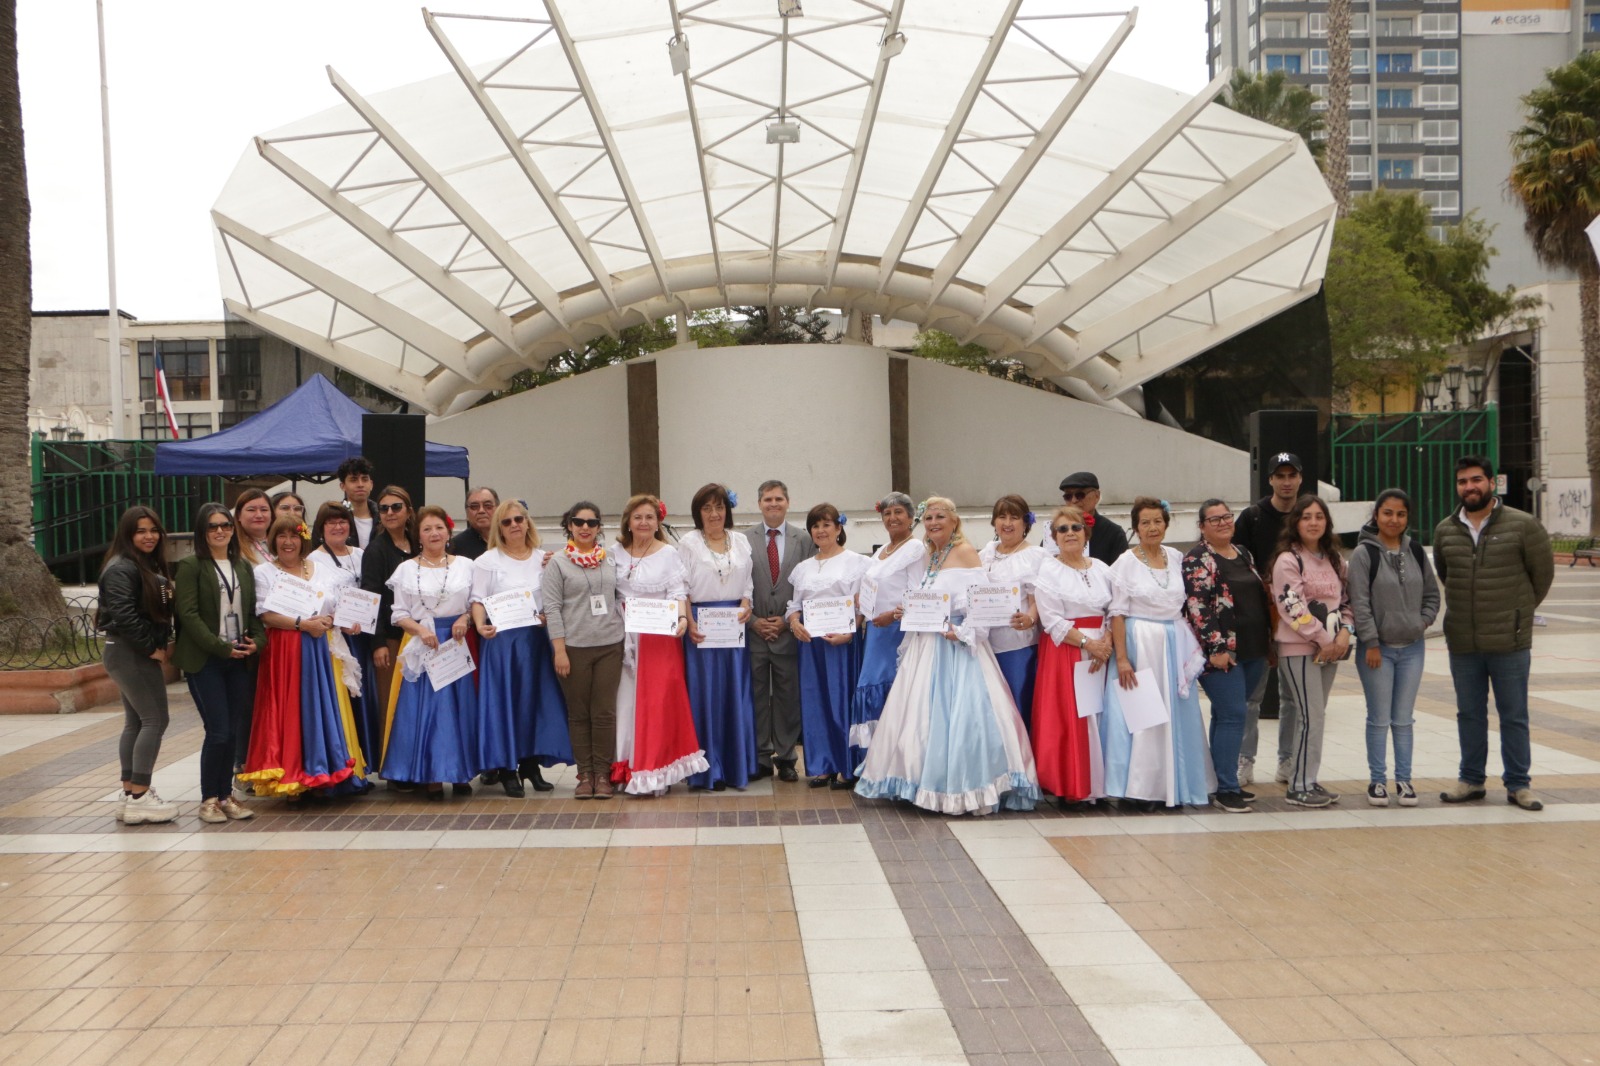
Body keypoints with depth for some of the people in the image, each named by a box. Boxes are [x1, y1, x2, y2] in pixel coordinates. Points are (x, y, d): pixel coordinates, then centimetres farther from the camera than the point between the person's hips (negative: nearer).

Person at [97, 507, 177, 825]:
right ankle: (139, 797, -8)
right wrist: (151, 648, -17)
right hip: (130, 653, -10)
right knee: (155, 720, -10)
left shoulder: (151, 566, 16)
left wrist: (163, 644, 5)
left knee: (136, 722, 11)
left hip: (138, 654, 10)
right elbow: (123, 615, -22)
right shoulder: (121, 568, -14)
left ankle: (130, 795, 15)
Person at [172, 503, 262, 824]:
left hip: (240, 659, 5)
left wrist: (257, 640, -3)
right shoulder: (190, 566, -3)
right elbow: (188, 613, -10)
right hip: (205, 660, -5)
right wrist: (221, 647, -15)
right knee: (218, 732, -8)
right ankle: (209, 799, 5)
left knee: (232, 731, 6)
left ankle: (226, 796, 16)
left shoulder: (243, 567, 15)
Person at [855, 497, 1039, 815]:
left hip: (956, 646, -8)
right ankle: (926, 782, 18)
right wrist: (908, 614, 4)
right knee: (922, 714, 8)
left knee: (957, 714, -10)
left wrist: (960, 631, -24)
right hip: (926, 646, 8)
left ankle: (965, 789, -4)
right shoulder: (929, 556, 17)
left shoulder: (965, 552, -6)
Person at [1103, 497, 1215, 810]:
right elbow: (1117, 613, -9)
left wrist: (1193, 645, 5)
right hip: (1140, 643, -5)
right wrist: (1121, 658, -15)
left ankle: (1174, 784, 17)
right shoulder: (1126, 562, -6)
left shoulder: (1177, 558, 7)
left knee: (1177, 713, 7)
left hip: (1177, 643, 5)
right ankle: (1141, 789, 6)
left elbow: (1186, 604, 13)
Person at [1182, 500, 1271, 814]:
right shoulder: (1197, 560, -9)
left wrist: (1268, 639, 17)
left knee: (1228, 717, 12)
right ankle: (1226, 791, -7)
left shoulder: (1244, 553, 14)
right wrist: (1216, 648, -19)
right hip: (1221, 653, -7)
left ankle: (1226, 782, 19)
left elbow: (1261, 597, 21)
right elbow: (1197, 608, -15)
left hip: (1252, 651, 7)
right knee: (1232, 716, -11)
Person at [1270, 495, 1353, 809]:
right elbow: (1292, 607, -16)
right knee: (1311, 715, -9)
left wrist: (1344, 632, -1)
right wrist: (1323, 640, -13)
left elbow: (1345, 598, 16)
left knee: (1315, 715, 9)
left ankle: (1307, 779, 15)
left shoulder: (1333, 559, 14)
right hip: (1299, 647, -7)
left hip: (1330, 646, 7)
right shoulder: (1288, 560, -9)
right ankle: (1299, 787, -3)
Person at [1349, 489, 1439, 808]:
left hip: (1412, 648, 4)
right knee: (1379, 719, 1)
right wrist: (1371, 642, -14)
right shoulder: (1364, 553, -8)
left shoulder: (1416, 551, 7)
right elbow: (1360, 602, -11)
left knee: (1404, 719, 9)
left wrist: (1424, 621, 0)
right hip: (1377, 648, -4)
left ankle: (1404, 780, 17)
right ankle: (1378, 781, 11)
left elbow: (1432, 592, 16)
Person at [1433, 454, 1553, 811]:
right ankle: (1471, 781, 24)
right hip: (1462, 644, 3)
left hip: (1510, 643, -3)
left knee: (1514, 716, 5)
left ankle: (1518, 784, 15)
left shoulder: (1522, 525, -6)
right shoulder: (1445, 530, 4)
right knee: (1469, 714, 12)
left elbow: (1542, 574, 3)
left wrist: (1518, 612, 9)